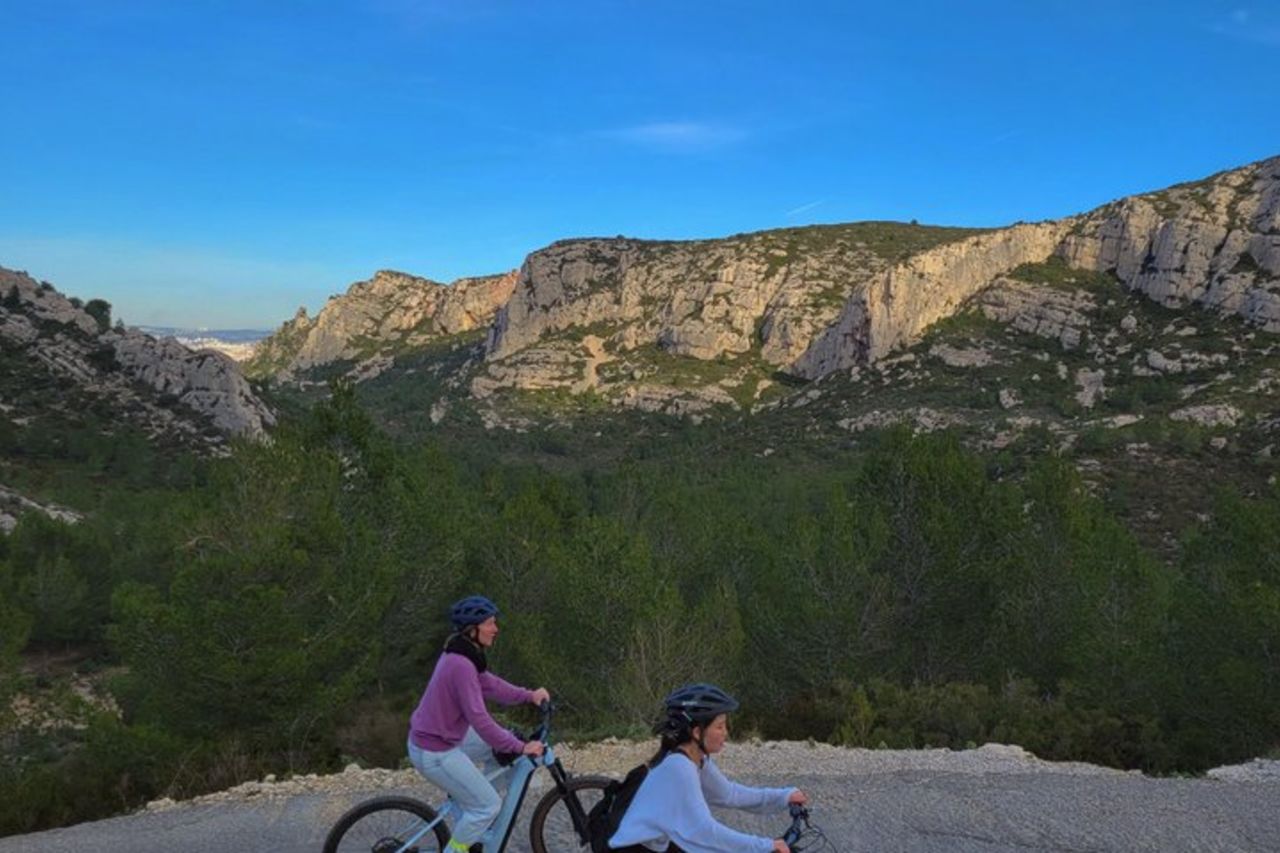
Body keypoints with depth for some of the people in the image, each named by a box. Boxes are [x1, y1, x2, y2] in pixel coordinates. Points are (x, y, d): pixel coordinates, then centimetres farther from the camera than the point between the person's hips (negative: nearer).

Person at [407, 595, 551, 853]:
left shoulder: (462, 655, 2)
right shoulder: (461, 665, -29)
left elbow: (490, 684, 9)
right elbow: (479, 720, -29)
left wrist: (529, 695, -2)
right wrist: (521, 747, -24)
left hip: (443, 736, 9)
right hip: (434, 753, -9)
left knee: (500, 747, 19)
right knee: (489, 805, -1)